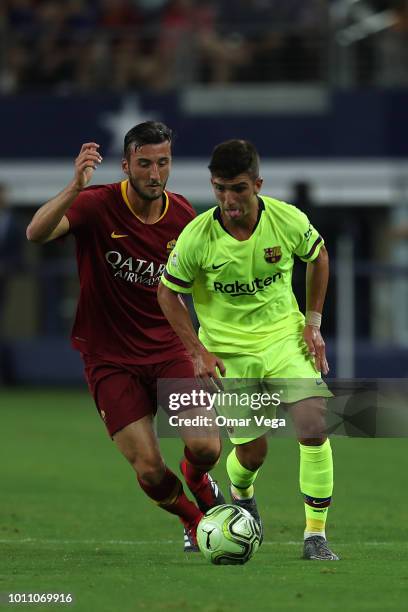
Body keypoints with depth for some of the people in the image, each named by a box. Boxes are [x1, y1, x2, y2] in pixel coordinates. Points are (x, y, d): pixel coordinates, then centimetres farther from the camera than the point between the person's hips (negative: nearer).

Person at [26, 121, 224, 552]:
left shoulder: (182, 215, -2)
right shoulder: (98, 205, -15)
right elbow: (36, 233, -33)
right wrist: (75, 188, -47)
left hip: (168, 349, 3)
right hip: (110, 358, -3)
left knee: (205, 448, -15)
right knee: (150, 472, -9)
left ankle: (198, 481, 23)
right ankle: (192, 520, 25)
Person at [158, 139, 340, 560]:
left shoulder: (289, 221, -14)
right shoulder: (197, 237, -18)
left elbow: (318, 257, 8)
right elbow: (167, 292, -3)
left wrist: (313, 322, 3)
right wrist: (198, 352, -9)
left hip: (285, 337, 1)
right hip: (228, 351, -1)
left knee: (314, 427, -18)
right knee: (251, 453, 2)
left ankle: (315, 535, -7)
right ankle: (241, 494, 42)